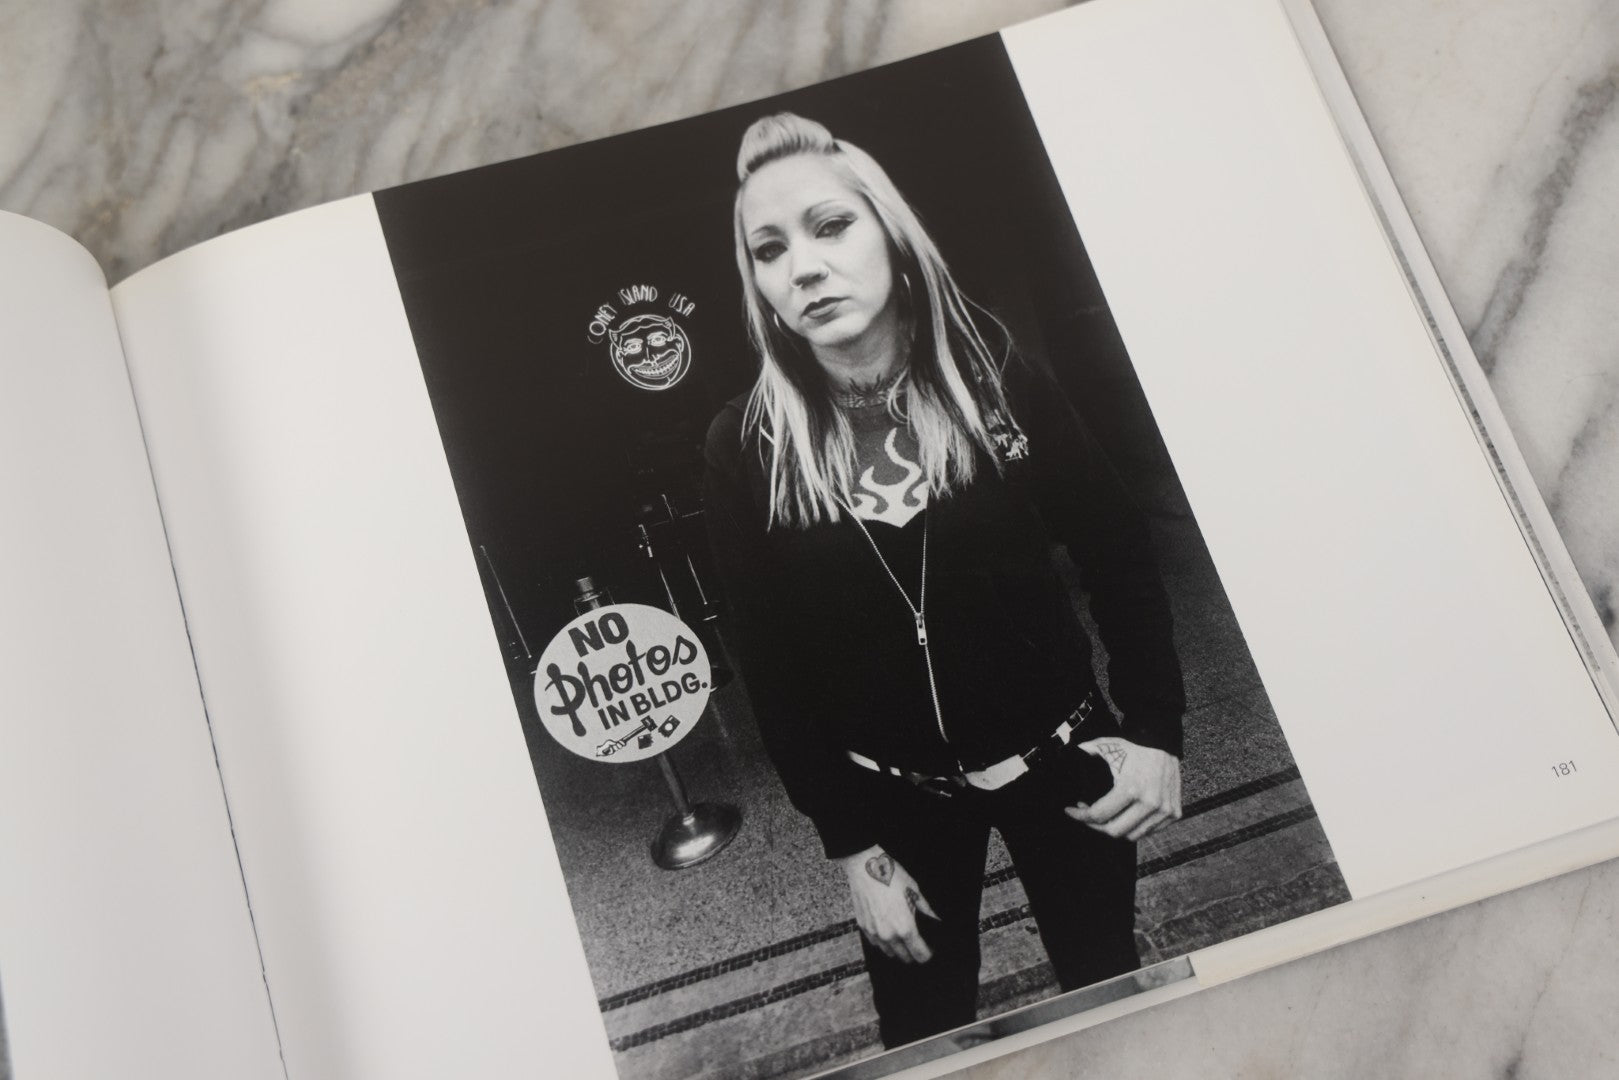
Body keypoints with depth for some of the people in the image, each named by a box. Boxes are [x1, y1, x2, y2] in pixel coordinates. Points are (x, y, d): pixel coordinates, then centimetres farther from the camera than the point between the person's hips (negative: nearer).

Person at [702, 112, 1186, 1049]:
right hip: (897, 794, 0)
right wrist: (851, 846, -7)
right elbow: (771, 665, -7)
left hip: (1062, 755, 1)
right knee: (927, 1036, 12)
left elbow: (1119, 552, -4)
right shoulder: (747, 448, -12)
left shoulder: (994, 369, -11)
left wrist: (1157, 729, -11)